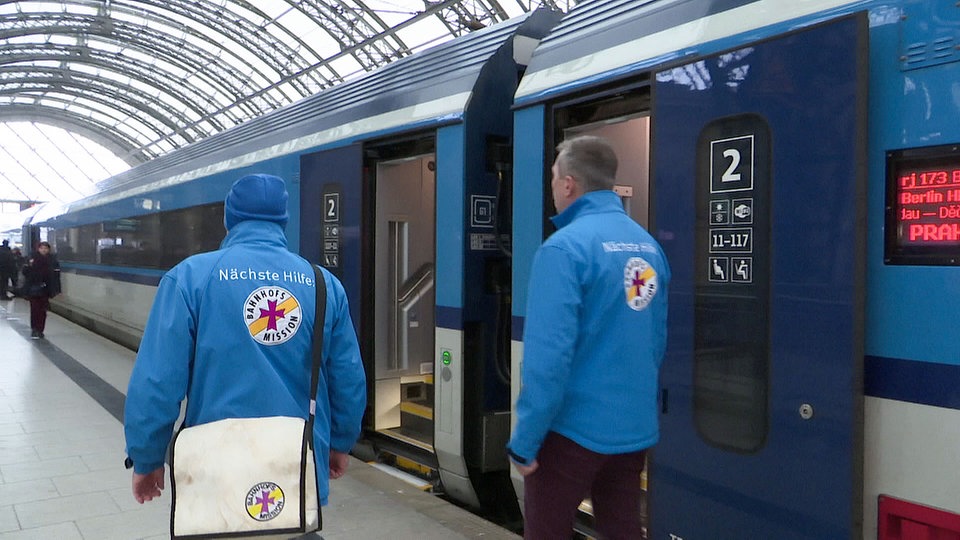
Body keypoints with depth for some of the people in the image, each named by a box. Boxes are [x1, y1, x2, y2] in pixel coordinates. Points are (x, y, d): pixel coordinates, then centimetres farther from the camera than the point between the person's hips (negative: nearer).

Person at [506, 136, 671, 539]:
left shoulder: (565, 247, -18)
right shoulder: (649, 246, 5)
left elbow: (548, 355, -22)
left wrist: (525, 441, -14)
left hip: (573, 430, -6)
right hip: (635, 429, 7)